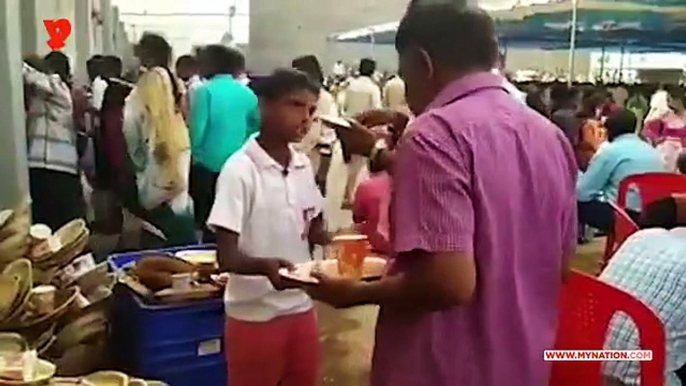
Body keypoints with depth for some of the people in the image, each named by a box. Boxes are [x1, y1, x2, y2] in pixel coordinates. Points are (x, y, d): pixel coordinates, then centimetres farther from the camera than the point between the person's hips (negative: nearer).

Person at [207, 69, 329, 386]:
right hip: (255, 315, -6)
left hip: (300, 308, 6)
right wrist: (265, 266, -37)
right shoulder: (240, 169, -17)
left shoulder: (303, 166, 2)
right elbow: (227, 257, -18)